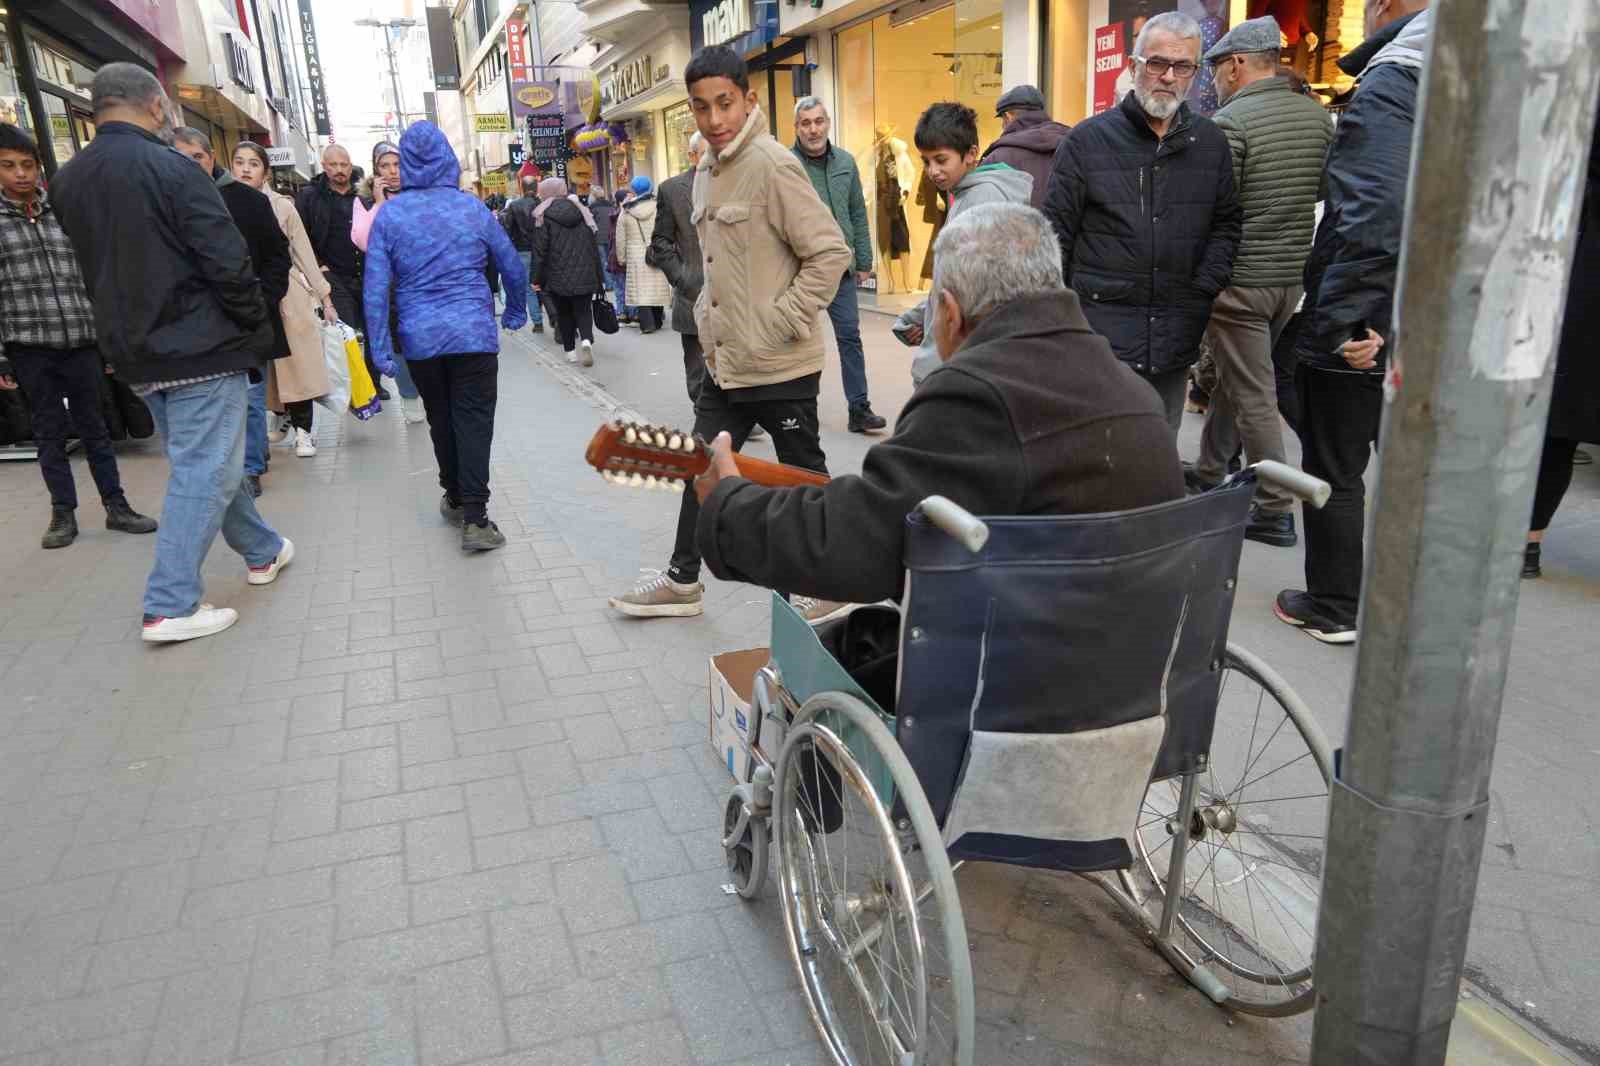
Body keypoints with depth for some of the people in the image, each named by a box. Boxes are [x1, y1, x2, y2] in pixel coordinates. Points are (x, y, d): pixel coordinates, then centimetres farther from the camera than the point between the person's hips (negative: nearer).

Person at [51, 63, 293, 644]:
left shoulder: (67, 182, 9)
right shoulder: (170, 169, -14)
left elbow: (94, 272, 15)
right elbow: (227, 262, -18)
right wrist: (260, 331, -7)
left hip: (137, 354, 8)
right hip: (201, 346, -8)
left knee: (201, 460, 20)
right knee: (204, 471, -3)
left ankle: (261, 551, 35)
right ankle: (170, 606, -2)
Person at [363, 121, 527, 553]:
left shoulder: (390, 214, 0)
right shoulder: (471, 207, 0)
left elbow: (376, 285, -4)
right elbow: (512, 266, 7)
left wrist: (380, 348, 0)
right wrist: (515, 312, 24)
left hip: (420, 338, 2)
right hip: (474, 334, -1)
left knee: (441, 419, 17)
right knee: (474, 421, -2)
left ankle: (455, 498, 30)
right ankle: (474, 518, -9)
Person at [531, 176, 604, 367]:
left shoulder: (543, 215, -7)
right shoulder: (582, 211, 6)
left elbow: (540, 251, -9)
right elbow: (593, 246, 7)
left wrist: (538, 279, -2)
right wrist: (600, 277, 12)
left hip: (557, 276, -2)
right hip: (584, 274, 2)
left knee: (564, 314, 12)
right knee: (583, 311, 7)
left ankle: (570, 350, 15)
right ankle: (586, 340, -19)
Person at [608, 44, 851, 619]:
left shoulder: (773, 165, -15)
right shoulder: (706, 170, 11)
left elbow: (830, 253, -18)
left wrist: (778, 326, -19)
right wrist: (709, 315, 13)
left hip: (780, 367, -8)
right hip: (724, 362, 9)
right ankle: (683, 581, 32)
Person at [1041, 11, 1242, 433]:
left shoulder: (1211, 143, 9)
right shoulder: (1088, 140, -2)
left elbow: (1227, 223, 16)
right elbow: (1055, 235, -2)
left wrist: (1204, 289, 0)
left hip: (1176, 341, 4)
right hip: (1100, 335, -4)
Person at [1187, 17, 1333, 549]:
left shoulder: (1230, 122, -14)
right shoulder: (1319, 116, 6)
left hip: (1240, 279, -7)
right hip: (1295, 274, 7)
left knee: (1253, 395, -1)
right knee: (1234, 377, 21)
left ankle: (1276, 513, 4)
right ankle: (1208, 474, 35)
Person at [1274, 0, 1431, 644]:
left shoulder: (1386, 89, -15)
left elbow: (1374, 215, -29)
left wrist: (1339, 322, -24)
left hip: (1359, 337, -8)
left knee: (1333, 473, 7)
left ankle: (1333, 609, 19)